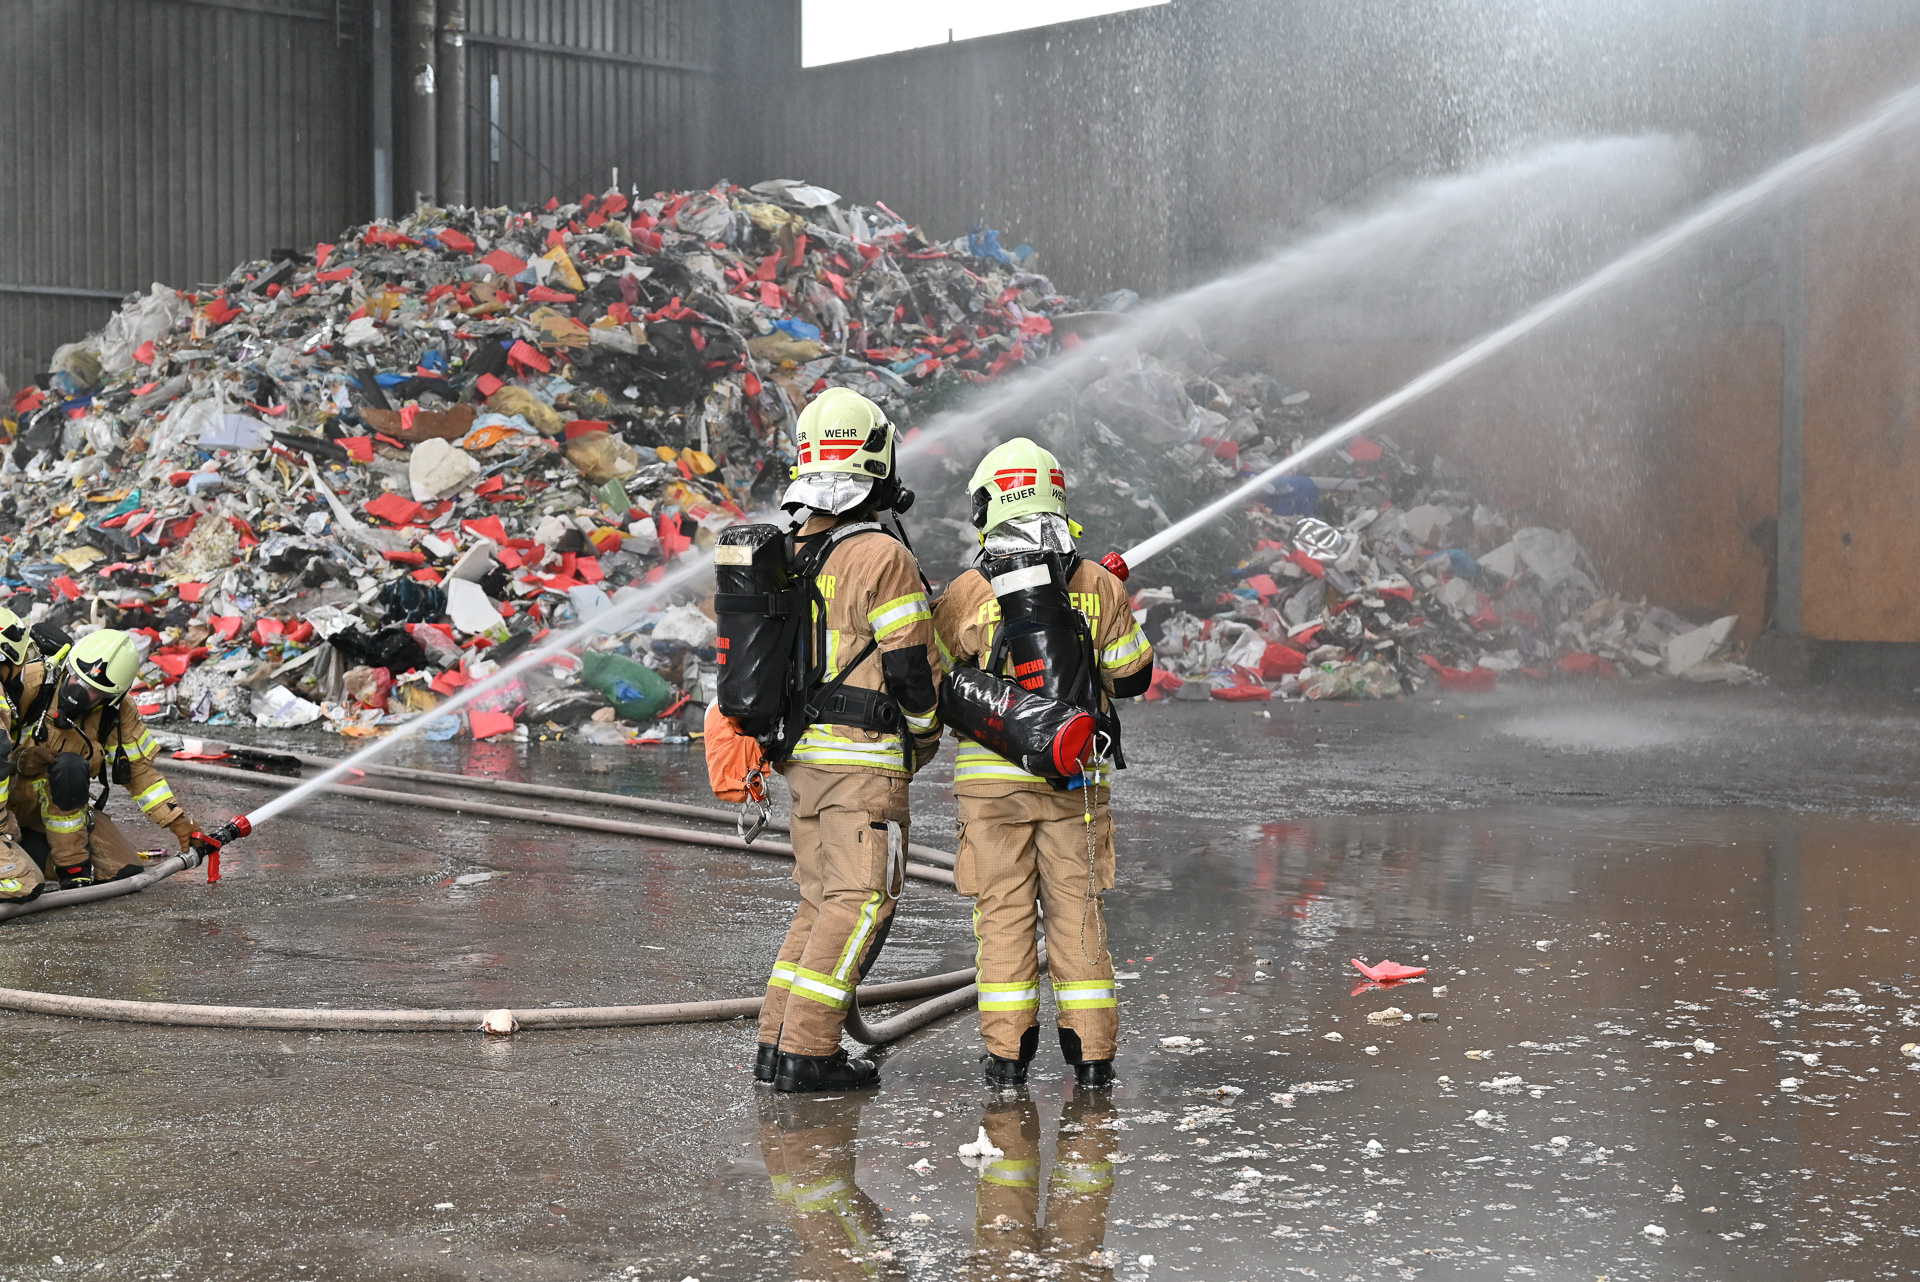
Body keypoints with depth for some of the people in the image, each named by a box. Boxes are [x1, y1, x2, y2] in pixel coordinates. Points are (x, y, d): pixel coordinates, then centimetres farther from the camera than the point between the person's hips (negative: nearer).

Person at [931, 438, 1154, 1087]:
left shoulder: (967, 593, -6)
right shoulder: (1099, 586, -1)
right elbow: (1132, 675, 7)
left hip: (991, 777, -1)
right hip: (1077, 779, 2)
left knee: (1003, 910, 6)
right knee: (1076, 909, 9)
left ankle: (1006, 1052, 6)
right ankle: (1091, 1051, 12)